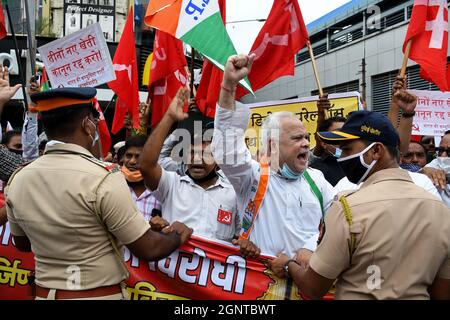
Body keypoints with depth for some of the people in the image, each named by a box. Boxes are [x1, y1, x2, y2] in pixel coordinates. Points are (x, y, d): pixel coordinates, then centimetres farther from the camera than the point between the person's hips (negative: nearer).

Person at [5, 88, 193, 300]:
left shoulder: (17, 180, -5)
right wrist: (178, 236, 2)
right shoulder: (103, 179, -23)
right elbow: (148, 249, -16)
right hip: (102, 294, -4)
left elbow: (22, 244, 11)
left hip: (45, 293, 5)